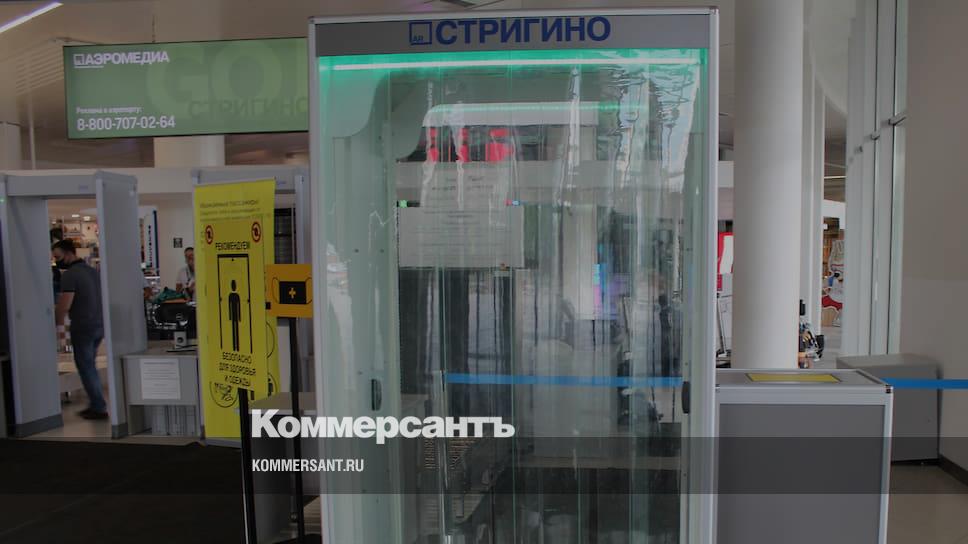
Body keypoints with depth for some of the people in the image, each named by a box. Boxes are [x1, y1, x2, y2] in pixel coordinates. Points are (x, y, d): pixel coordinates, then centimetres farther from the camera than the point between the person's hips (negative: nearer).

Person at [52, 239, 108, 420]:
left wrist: (58, 323, -2)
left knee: (86, 368, 1)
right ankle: (96, 404, 19)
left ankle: (99, 408, 2)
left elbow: (64, 305, -17)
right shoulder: (92, 271, 12)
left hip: (82, 328, -8)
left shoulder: (69, 275, -13)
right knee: (90, 366, 17)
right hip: (99, 325, 8)